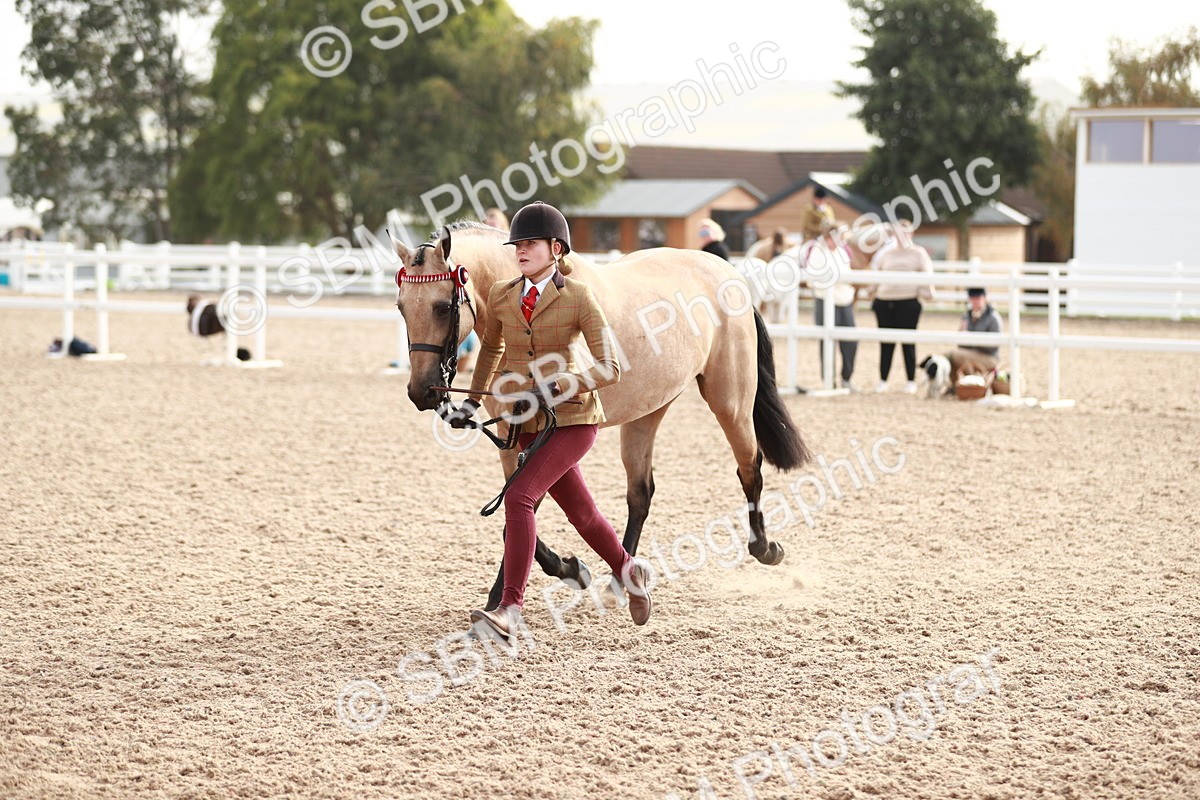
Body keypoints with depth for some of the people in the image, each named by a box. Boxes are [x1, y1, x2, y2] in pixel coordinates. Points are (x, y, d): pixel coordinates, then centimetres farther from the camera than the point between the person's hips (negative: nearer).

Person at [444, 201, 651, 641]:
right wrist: (472, 401, 19)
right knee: (580, 512, 16)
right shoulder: (501, 296, 3)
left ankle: (510, 609, -22)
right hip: (529, 424, 5)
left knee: (518, 496, -22)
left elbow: (610, 368, -12)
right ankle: (627, 570, 43)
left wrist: (562, 385, -24)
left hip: (573, 418, -5)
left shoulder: (578, 297, -11)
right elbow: (492, 348, 24)